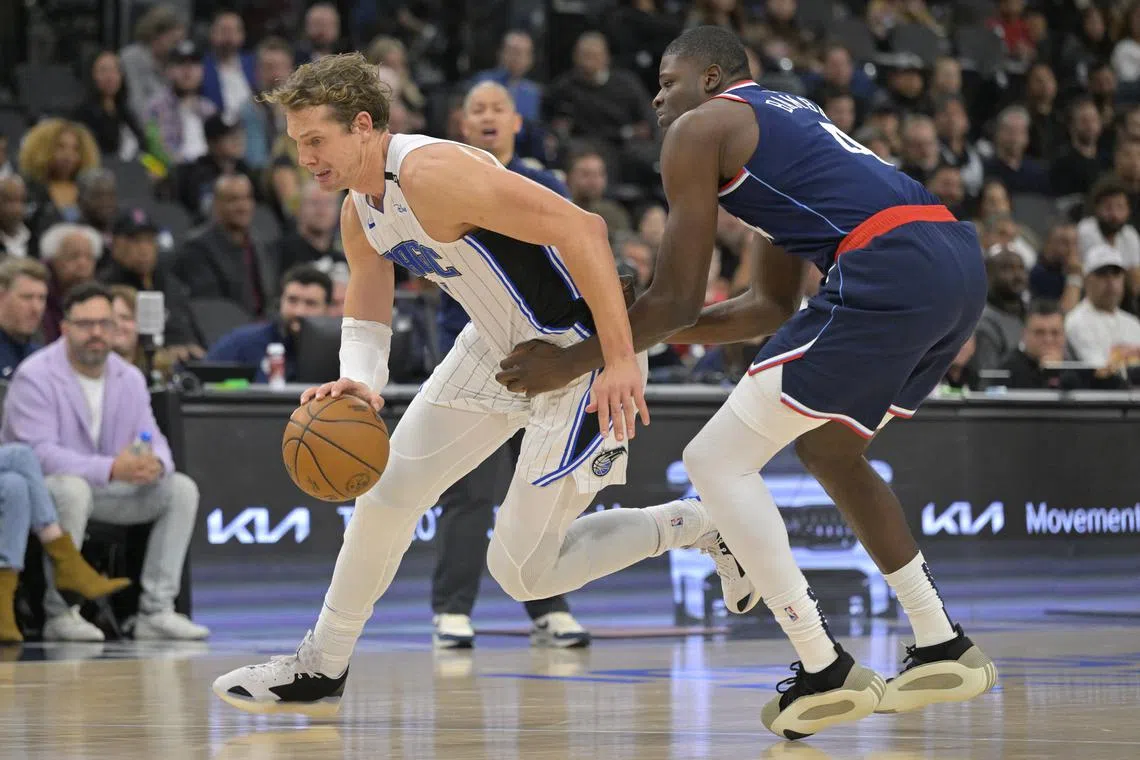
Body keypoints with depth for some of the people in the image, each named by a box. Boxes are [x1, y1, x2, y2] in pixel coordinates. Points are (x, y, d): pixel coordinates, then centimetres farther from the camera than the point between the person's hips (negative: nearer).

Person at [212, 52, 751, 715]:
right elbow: (366, 318, 9)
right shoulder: (360, 213, 3)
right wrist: (358, 381, -16)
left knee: (523, 573, -6)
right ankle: (321, 670, 24)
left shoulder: (432, 173, -27)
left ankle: (698, 525, 12)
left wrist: (620, 358, -36)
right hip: (500, 345, 9)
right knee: (387, 491, 9)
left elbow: (579, 227, -33)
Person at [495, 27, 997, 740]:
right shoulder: (787, 115, 33)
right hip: (961, 259, 9)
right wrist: (668, 331, 33)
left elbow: (676, 299, 4)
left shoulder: (699, 127, 7)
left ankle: (826, 674, -1)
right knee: (828, 448, 30)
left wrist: (572, 362, 14)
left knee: (718, 461, 0)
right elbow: (774, 304, 36)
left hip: (890, 271, -9)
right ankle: (945, 650, 28)